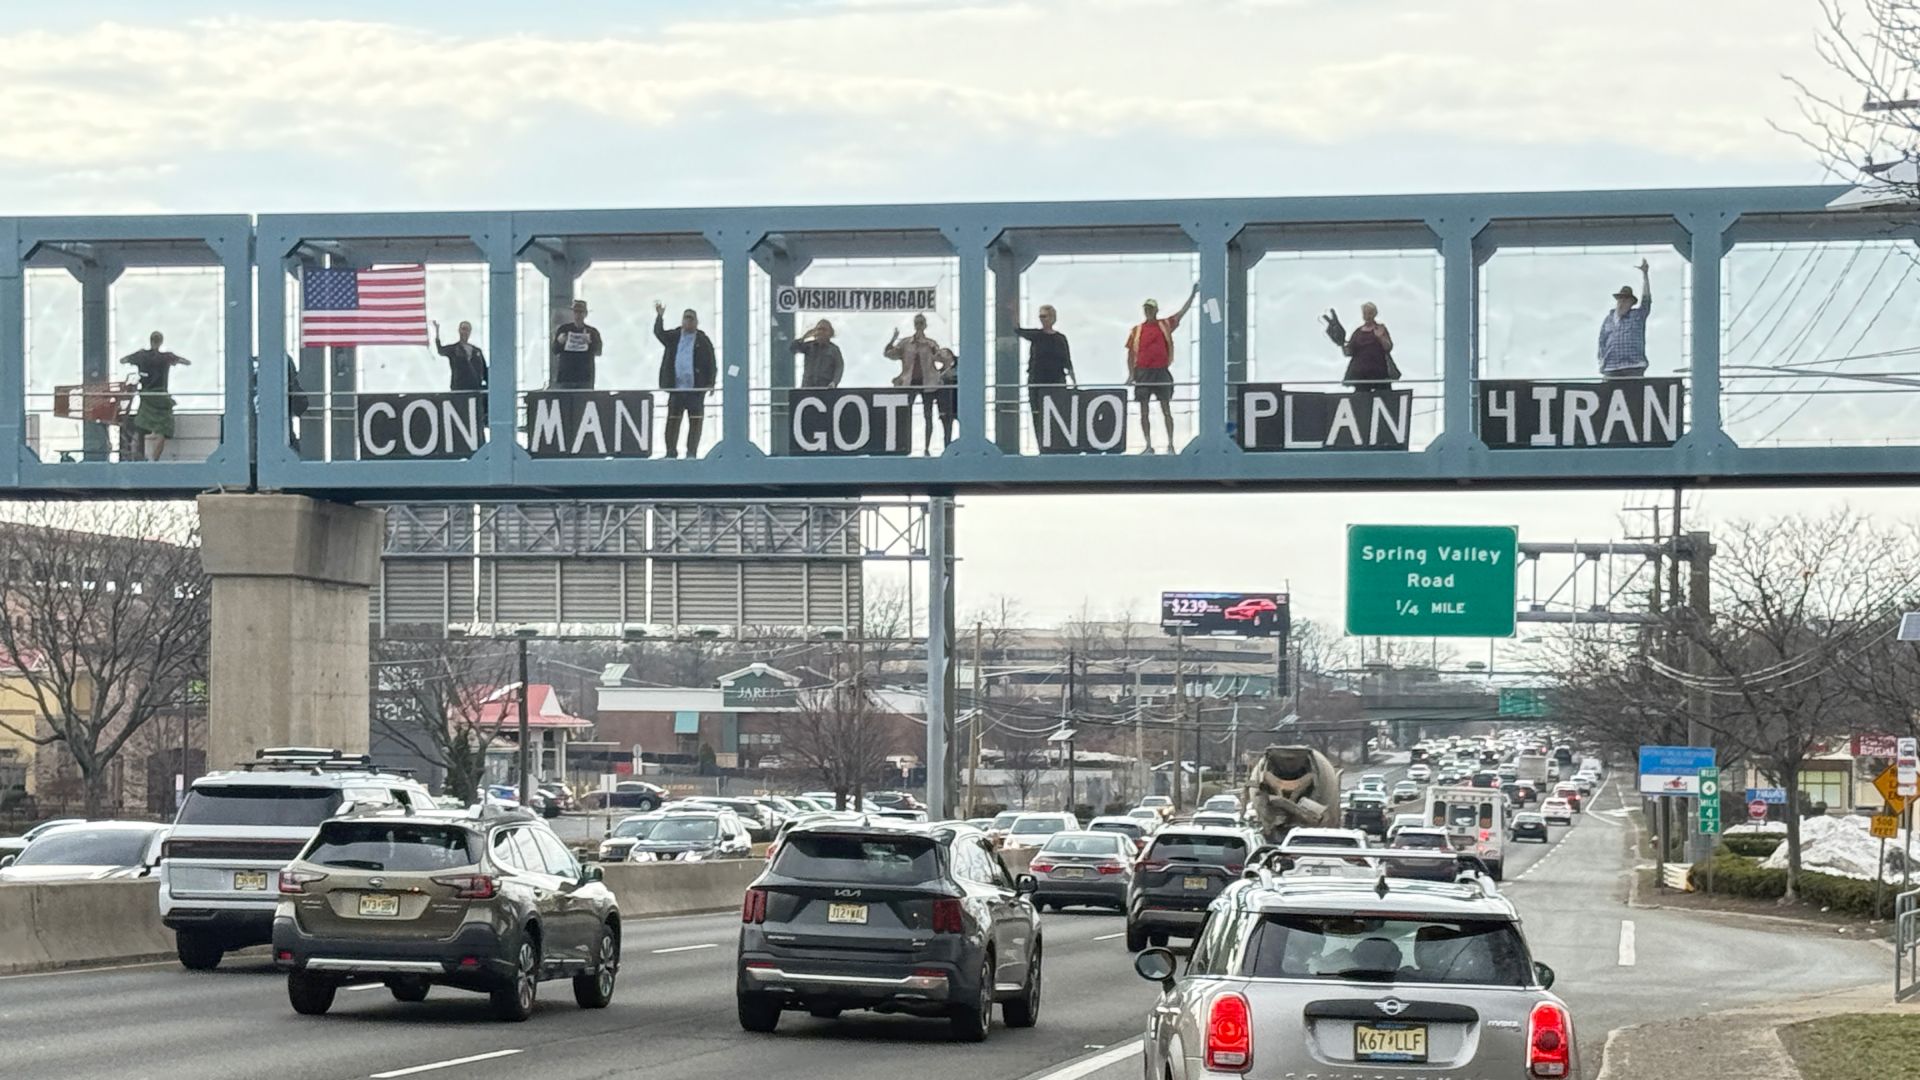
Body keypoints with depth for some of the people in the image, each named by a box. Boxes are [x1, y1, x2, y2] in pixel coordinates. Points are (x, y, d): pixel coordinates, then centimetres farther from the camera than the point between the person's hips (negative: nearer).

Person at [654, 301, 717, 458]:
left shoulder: (703, 341, 3)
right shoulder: (673, 337, 11)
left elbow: (711, 363, 1)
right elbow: (659, 333, -3)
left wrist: (710, 383, -7)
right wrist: (660, 317, -19)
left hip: (695, 389, -2)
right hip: (676, 388, 2)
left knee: (695, 421, -3)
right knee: (673, 420, 2)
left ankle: (692, 452, 2)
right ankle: (671, 451, 8)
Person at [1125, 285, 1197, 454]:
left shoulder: (1165, 325, 7)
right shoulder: (1137, 331, 8)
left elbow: (1182, 312, 2)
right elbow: (1130, 353, 8)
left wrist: (1193, 294, -5)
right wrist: (1131, 374, -1)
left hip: (1161, 371, -1)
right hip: (1143, 372, 1)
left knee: (1166, 410, -2)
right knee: (1144, 412, 2)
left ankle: (1170, 444, -1)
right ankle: (1149, 446, 7)